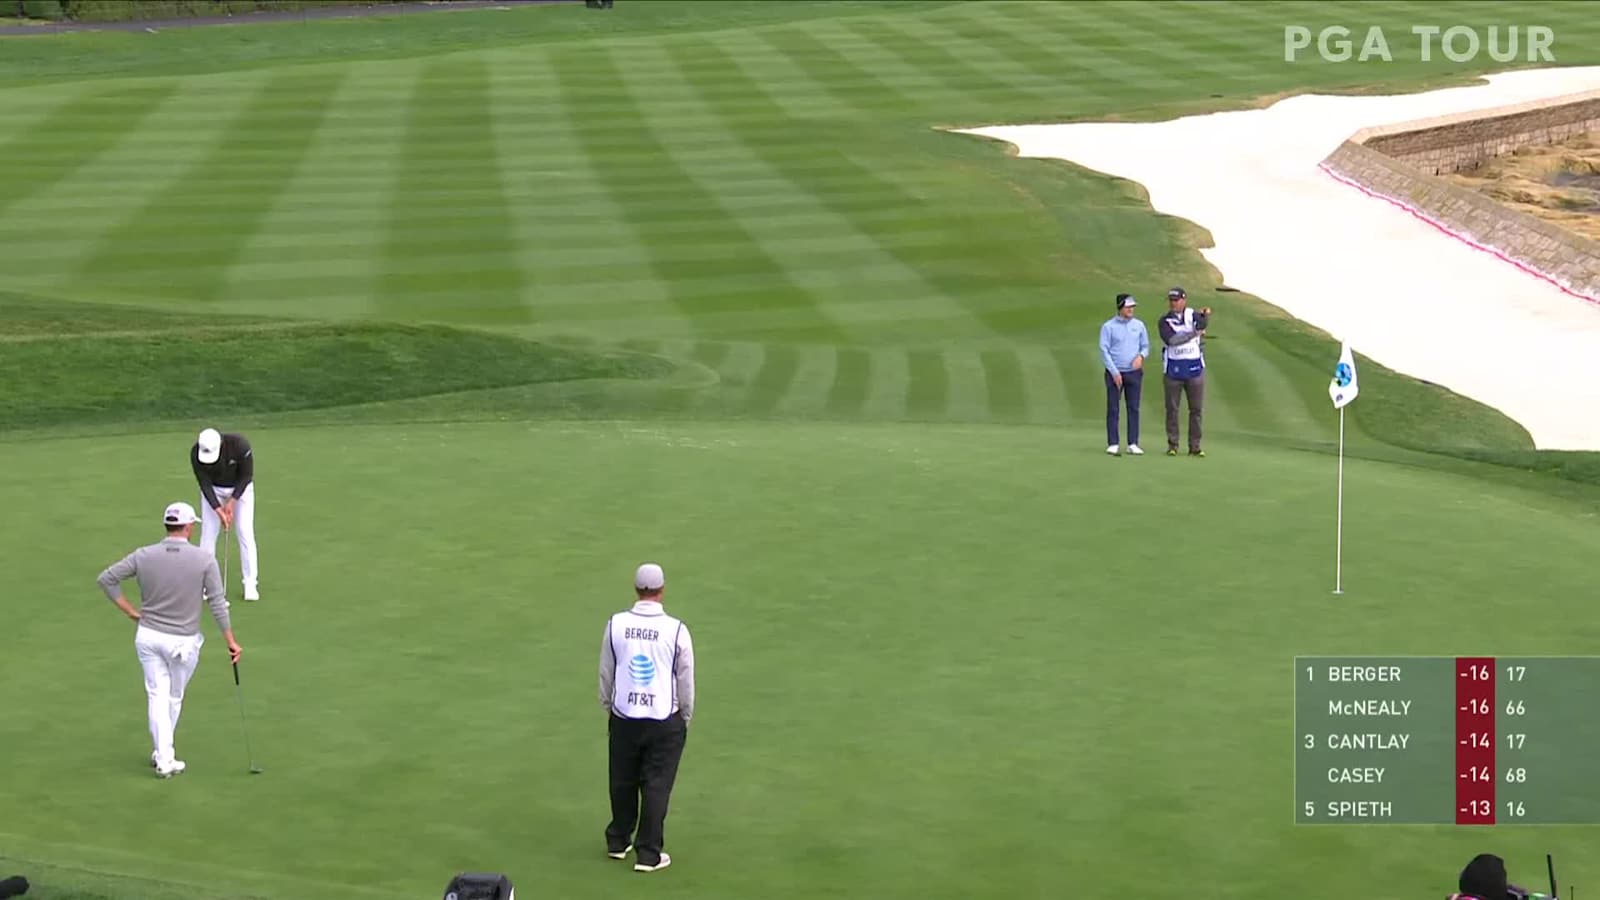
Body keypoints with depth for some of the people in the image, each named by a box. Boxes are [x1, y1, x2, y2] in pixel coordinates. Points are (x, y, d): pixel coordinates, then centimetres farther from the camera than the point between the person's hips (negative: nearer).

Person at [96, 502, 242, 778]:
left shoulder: (144, 556, -6)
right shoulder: (204, 559, -13)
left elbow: (106, 579, -3)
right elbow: (217, 603, -11)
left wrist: (130, 611, 4)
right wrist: (230, 641, -3)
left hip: (148, 636, 2)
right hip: (183, 641, -2)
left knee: (157, 695, 7)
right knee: (175, 697, 17)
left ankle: (164, 759, 3)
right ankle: (162, 752, 28)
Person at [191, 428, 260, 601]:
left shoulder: (240, 445, -34)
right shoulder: (196, 453, -28)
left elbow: (246, 476, -20)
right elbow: (204, 483, -21)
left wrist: (231, 502, -21)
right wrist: (218, 510, -28)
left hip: (240, 488, -2)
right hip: (213, 489, 2)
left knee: (245, 532, -8)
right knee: (208, 532, -5)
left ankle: (250, 584, -5)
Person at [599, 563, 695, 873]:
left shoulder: (615, 625, -6)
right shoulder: (676, 630, -12)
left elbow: (606, 675, 5)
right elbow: (686, 682, -3)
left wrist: (608, 710, 19)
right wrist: (685, 718, 12)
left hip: (623, 717, 3)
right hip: (665, 720, -3)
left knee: (623, 782, 18)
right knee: (656, 786, 6)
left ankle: (618, 841, 32)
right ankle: (648, 854, 8)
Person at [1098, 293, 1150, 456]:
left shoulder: (1139, 325, 9)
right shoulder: (1108, 327, -2)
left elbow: (1145, 346, 14)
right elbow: (1104, 351, -5)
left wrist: (1141, 356, -9)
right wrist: (1114, 372, -11)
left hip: (1134, 372, 3)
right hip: (1115, 373, -3)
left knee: (1134, 408, 3)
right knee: (1113, 409, -3)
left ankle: (1133, 444, 6)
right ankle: (1113, 444, -2)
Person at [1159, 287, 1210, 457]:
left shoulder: (1193, 315, 1)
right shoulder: (1165, 321, 0)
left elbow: (1203, 324, -23)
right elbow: (1171, 339, -19)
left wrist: (1206, 315, -45)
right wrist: (1194, 333, -20)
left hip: (1195, 368, 1)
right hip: (1173, 368, -1)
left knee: (1196, 409, 3)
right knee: (1172, 408, 3)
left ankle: (1195, 446, 9)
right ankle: (1172, 445, 10)